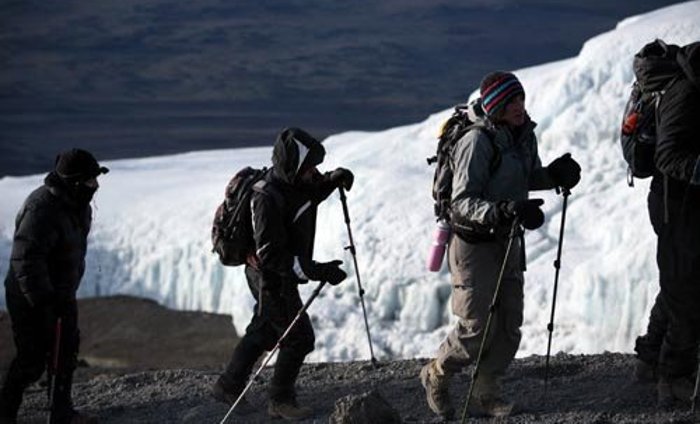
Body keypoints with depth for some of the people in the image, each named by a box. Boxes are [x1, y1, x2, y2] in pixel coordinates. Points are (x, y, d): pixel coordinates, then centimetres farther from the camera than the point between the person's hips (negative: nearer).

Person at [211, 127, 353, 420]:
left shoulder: (295, 181, -6)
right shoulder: (267, 198, -32)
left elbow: (313, 192, 20)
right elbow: (271, 255, -32)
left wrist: (334, 179, -2)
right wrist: (316, 271, -36)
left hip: (283, 274, 9)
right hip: (270, 278, -9)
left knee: (263, 331, 22)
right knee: (298, 338, -3)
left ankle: (228, 386, 37)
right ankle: (280, 401, 13)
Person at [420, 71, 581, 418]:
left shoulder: (524, 134, 3)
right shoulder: (477, 142, -22)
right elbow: (462, 201, -27)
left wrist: (554, 175, 0)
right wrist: (504, 211, -41)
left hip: (507, 240, 7)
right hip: (473, 243, -7)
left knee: (509, 325, 5)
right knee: (477, 328, -6)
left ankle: (486, 396, 16)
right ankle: (436, 376, 20)